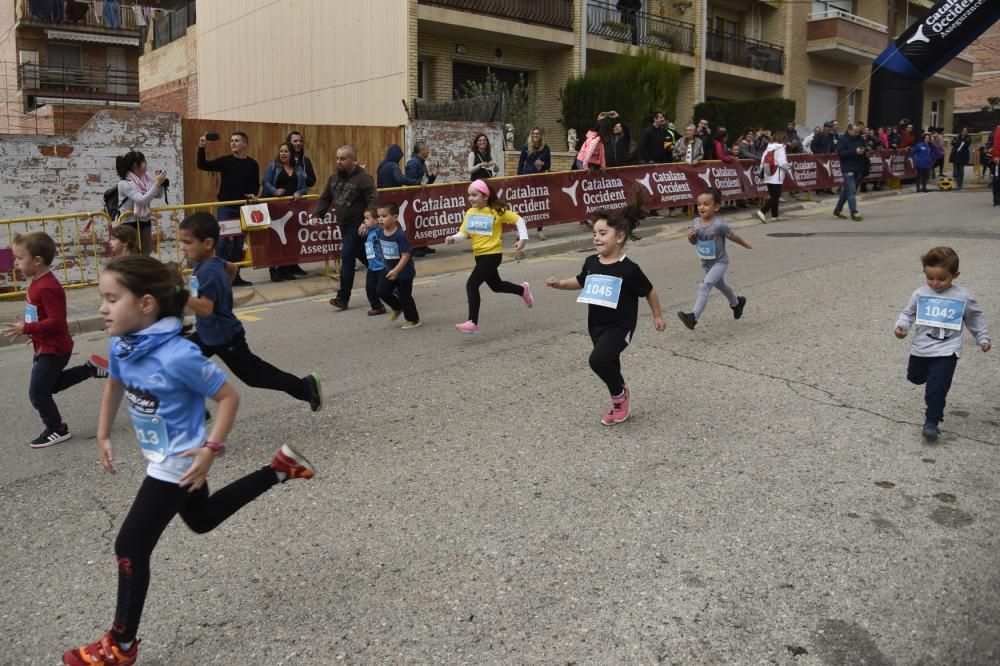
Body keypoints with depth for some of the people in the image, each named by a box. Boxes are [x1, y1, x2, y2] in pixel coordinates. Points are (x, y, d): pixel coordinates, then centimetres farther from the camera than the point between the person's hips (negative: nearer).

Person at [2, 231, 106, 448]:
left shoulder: (46, 288, -27)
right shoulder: (38, 282, 4)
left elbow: (56, 321, -30)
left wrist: (26, 328, -29)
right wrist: (28, 325, 11)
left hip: (53, 349, -10)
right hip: (46, 347, 10)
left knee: (38, 393, 2)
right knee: (51, 384, 26)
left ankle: (57, 430, 19)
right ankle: (91, 368, 27)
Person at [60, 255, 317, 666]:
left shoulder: (177, 356, -31)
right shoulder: (121, 344, -7)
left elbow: (228, 397, -22)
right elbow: (114, 384, 15)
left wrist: (211, 450, -26)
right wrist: (103, 435, 14)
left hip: (179, 462, -9)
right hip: (164, 458, 9)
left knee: (131, 547, -2)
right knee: (202, 521, 28)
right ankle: (281, 468, 35)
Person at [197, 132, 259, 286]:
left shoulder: (252, 164, 4)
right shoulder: (225, 161, -2)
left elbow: (256, 185, 13)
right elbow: (202, 165, -10)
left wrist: (254, 194, -7)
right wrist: (201, 148, -24)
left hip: (243, 209, 3)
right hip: (225, 208, -2)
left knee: (238, 243, 9)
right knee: (222, 242, -5)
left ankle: (235, 276, 18)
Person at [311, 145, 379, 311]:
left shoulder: (363, 178, -14)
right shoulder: (334, 177, 9)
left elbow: (373, 202, -20)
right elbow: (325, 198, 17)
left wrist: (367, 222, -31)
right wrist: (317, 214, 2)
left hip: (357, 225, -7)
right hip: (344, 225, 8)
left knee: (347, 257, -10)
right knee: (363, 257, 15)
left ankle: (343, 298, -4)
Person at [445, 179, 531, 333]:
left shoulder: (497, 211, -11)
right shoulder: (470, 212, 4)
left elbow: (518, 219, -5)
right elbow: (464, 232, 1)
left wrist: (523, 238, -13)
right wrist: (454, 238, -19)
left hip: (492, 254, -7)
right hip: (479, 255, 7)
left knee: (471, 285, -18)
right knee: (496, 286, 23)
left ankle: (472, 322, -13)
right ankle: (523, 289, 49)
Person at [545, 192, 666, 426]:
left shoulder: (628, 269, -16)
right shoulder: (591, 262, -1)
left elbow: (649, 291, -1)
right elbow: (581, 282, 20)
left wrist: (658, 316, 9)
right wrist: (560, 284, 4)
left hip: (620, 326, -6)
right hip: (596, 325, 6)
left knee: (598, 360, -26)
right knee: (609, 365, 19)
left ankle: (621, 394, 1)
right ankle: (619, 403, 41)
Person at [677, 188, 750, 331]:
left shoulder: (719, 225, -25)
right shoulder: (695, 223, -9)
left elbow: (733, 236, -8)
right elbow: (694, 242, 6)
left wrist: (746, 245, 9)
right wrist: (690, 236, -17)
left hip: (720, 262, -7)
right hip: (706, 263, 7)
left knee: (704, 286, -25)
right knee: (721, 286, 28)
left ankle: (693, 317, -32)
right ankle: (736, 303, 57)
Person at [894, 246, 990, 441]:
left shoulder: (963, 297, -6)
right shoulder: (920, 294, -5)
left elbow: (975, 318, 9)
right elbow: (908, 314, 4)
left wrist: (983, 338, 10)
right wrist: (901, 326, -15)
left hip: (946, 351, -3)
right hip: (920, 349, 3)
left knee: (936, 389, -12)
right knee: (914, 378, 24)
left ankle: (932, 421, -2)